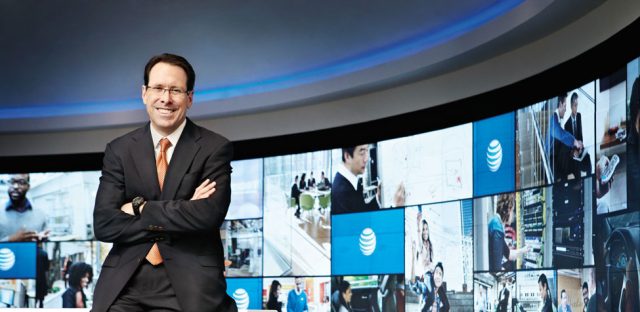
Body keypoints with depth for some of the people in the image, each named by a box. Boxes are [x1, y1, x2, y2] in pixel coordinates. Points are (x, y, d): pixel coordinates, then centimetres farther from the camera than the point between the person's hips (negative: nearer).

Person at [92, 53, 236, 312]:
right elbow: (103, 225, -2)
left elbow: (208, 215, -13)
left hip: (189, 283, -2)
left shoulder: (215, 148, 1)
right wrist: (182, 213, -8)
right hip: (125, 280, 2)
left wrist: (140, 208, -7)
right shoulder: (119, 150, 8)